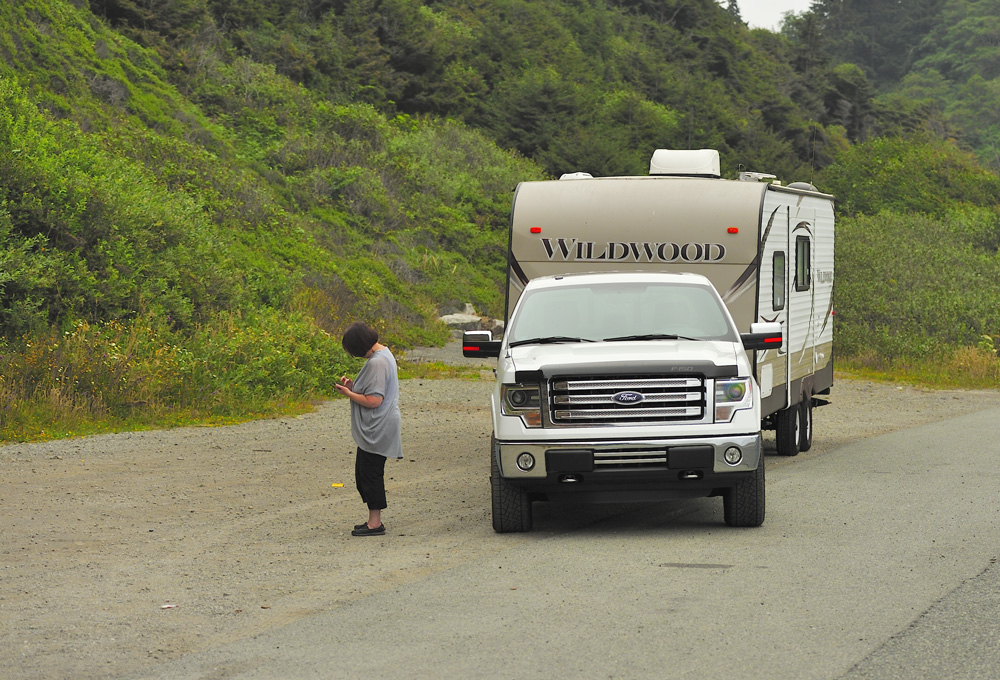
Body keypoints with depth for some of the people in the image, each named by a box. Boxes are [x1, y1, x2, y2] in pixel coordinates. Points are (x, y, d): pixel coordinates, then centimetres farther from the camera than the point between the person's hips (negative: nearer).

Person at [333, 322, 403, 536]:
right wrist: (353, 387, 6)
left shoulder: (377, 362, -21)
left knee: (370, 474, -3)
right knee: (363, 473, 15)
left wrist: (348, 393, -12)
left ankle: (375, 523, 4)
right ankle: (374, 520, 22)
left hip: (377, 429, -11)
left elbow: (373, 401, -24)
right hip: (372, 429, 11)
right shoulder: (384, 354, 12)